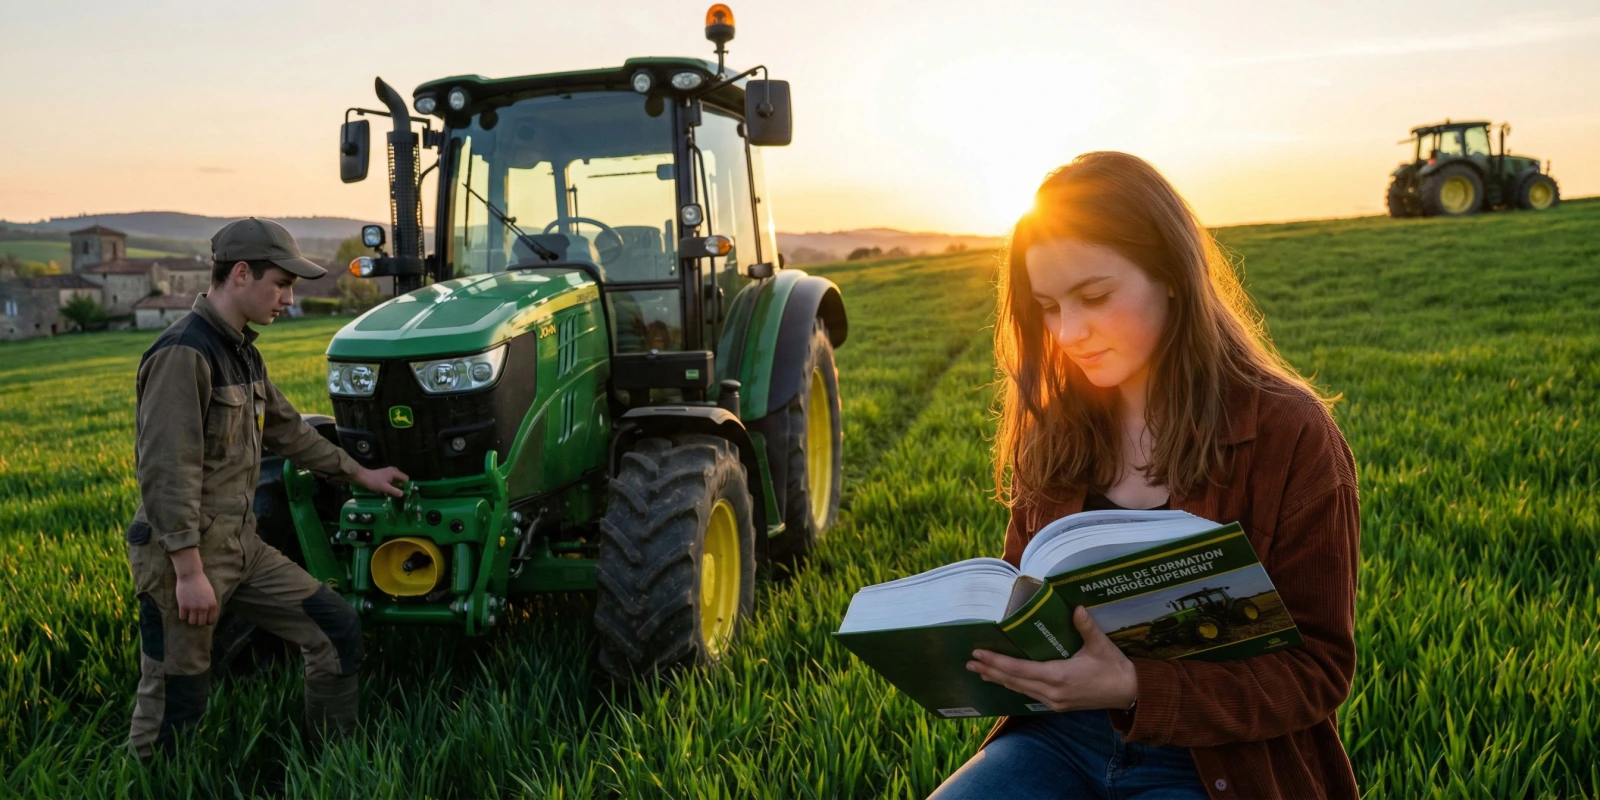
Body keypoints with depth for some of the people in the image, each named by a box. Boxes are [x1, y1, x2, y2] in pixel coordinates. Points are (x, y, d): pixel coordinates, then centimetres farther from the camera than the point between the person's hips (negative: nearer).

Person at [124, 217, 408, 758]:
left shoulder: (241, 352, 12)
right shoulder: (183, 353, -18)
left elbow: (287, 429, 25)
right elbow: (167, 471, -22)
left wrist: (359, 474, 30)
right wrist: (190, 572, -23)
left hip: (241, 545, 9)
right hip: (181, 552, -9)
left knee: (336, 633, 7)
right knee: (175, 702, 2)